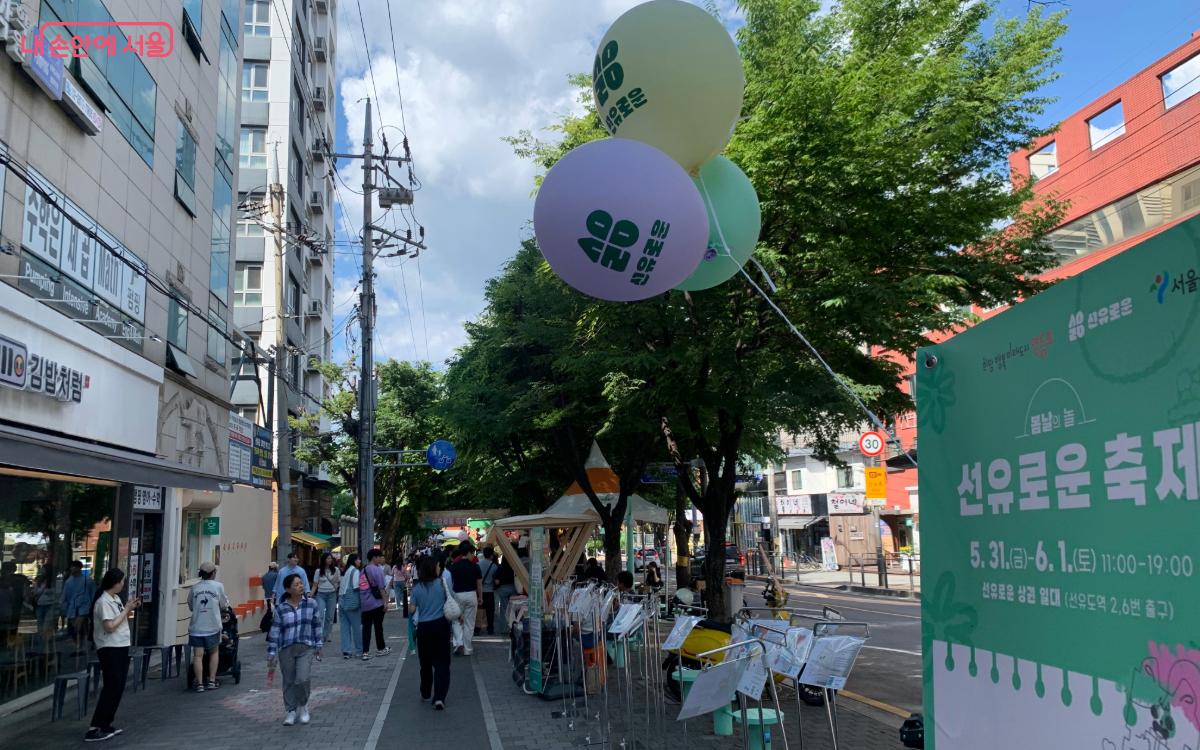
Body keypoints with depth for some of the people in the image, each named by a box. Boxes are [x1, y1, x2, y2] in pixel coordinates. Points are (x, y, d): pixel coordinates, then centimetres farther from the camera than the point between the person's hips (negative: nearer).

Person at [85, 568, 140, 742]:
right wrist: (126, 610, -17)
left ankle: (105, 724, 19)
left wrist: (130, 608, 3)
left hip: (121, 647, 9)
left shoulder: (116, 598, 11)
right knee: (111, 688, -9)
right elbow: (110, 626, -23)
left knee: (118, 688, 12)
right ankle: (94, 729, -5)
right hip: (110, 649, -9)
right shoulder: (103, 601, -17)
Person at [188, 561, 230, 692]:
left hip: (196, 627, 1)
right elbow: (223, 606, 5)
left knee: (198, 655, 1)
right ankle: (212, 681, 13)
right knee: (213, 653, 16)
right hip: (212, 626, -1)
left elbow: (190, 606, 12)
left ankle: (199, 684, -2)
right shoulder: (218, 586, -2)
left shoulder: (195, 588, 2)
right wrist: (226, 600, 26)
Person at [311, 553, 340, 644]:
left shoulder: (336, 570, 4)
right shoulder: (319, 571, 4)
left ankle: (326, 636, 13)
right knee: (320, 615, -13)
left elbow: (340, 582, 7)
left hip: (332, 594, 1)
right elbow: (315, 585, 5)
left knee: (330, 617, 3)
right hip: (321, 594, -1)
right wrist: (310, 596, -4)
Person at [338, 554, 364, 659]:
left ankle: (346, 651, 5)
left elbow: (340, 587, 19)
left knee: (345, 626, 6)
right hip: (352, 602, -8)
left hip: (342, 601, 8)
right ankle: (359, 650, 10)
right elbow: (356, 587, -18)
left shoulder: (345, 571, 16)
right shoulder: (355, 571, -10)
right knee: (357, 626, 3)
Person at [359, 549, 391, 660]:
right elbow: (381, 588, -13)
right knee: (378, 626, 9)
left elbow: (360, 588, 13)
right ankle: (380, 649, 21)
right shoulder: (377, 569, -10)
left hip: (365, 604, 5)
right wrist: (385, 602, -8)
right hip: (377, 603, -5)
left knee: (366, 627, 5)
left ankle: (365, 652, 1)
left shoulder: (363, 571, 9)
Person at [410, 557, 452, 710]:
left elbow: (413, 609, 2)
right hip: (440, 624, -1)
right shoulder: (441, 583, -7)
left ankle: (426, 694, 33)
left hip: (423, 627, 2)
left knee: (425, 662, 18)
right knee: (441, 662, -1)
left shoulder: (417, 587, -4)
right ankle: (439, 697, -13)